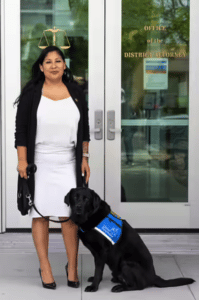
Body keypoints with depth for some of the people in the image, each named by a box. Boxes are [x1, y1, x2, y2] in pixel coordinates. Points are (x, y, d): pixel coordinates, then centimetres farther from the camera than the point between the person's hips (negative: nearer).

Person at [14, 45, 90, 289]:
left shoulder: (76, 92, 8)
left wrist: (84, 158, 8)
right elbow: (21, 128, -1)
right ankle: (45, 267, 12)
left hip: (68, 162, 2)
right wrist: (22, 160, -8)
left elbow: (84, 129, 13)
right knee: (40, 214, 2)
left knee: (69, 215, -2)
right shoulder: (31, 93, 0)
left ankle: (72, 267, 10)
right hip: (39, 161, -1)